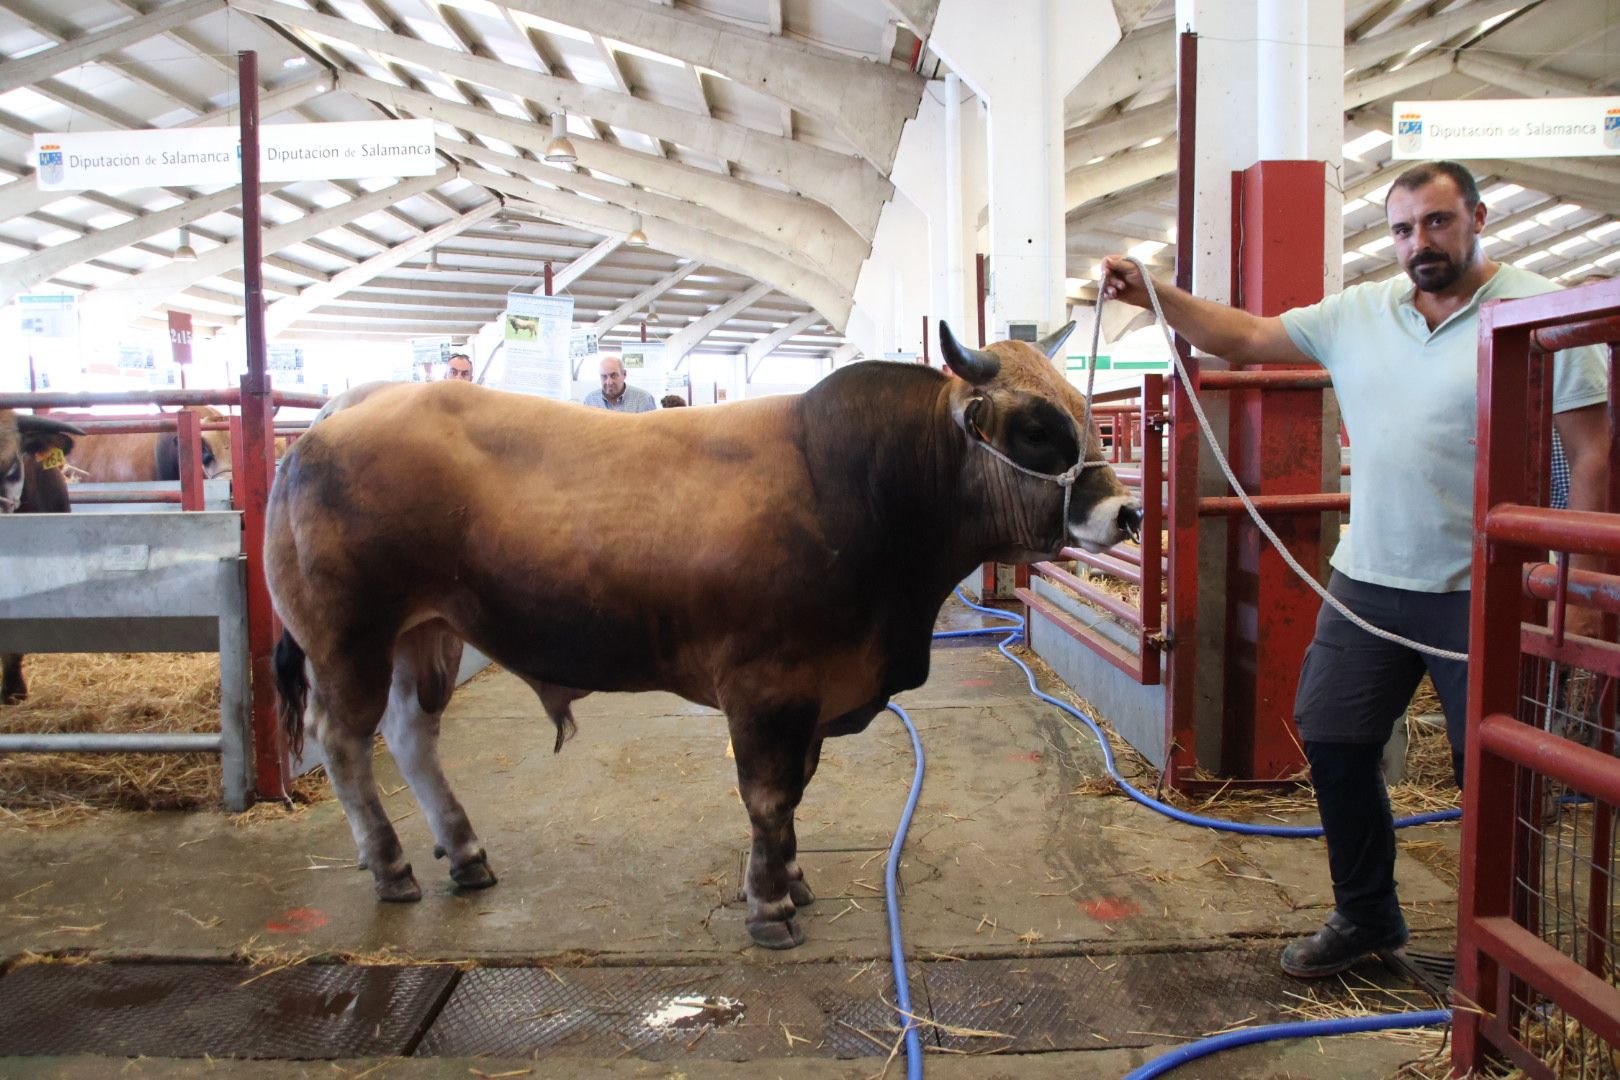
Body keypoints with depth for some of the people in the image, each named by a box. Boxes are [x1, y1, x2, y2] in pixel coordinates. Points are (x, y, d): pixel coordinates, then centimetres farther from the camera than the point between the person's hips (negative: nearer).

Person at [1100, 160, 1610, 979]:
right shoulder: (1357, 313, 8)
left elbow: (1591, 453, -9)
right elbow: (1245, 338, 14)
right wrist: (1152, 295, 4)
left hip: (1481, 593, -5)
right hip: (1366, 581, 5)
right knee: (1331, 741, 10)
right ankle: (1365, 917, 29)